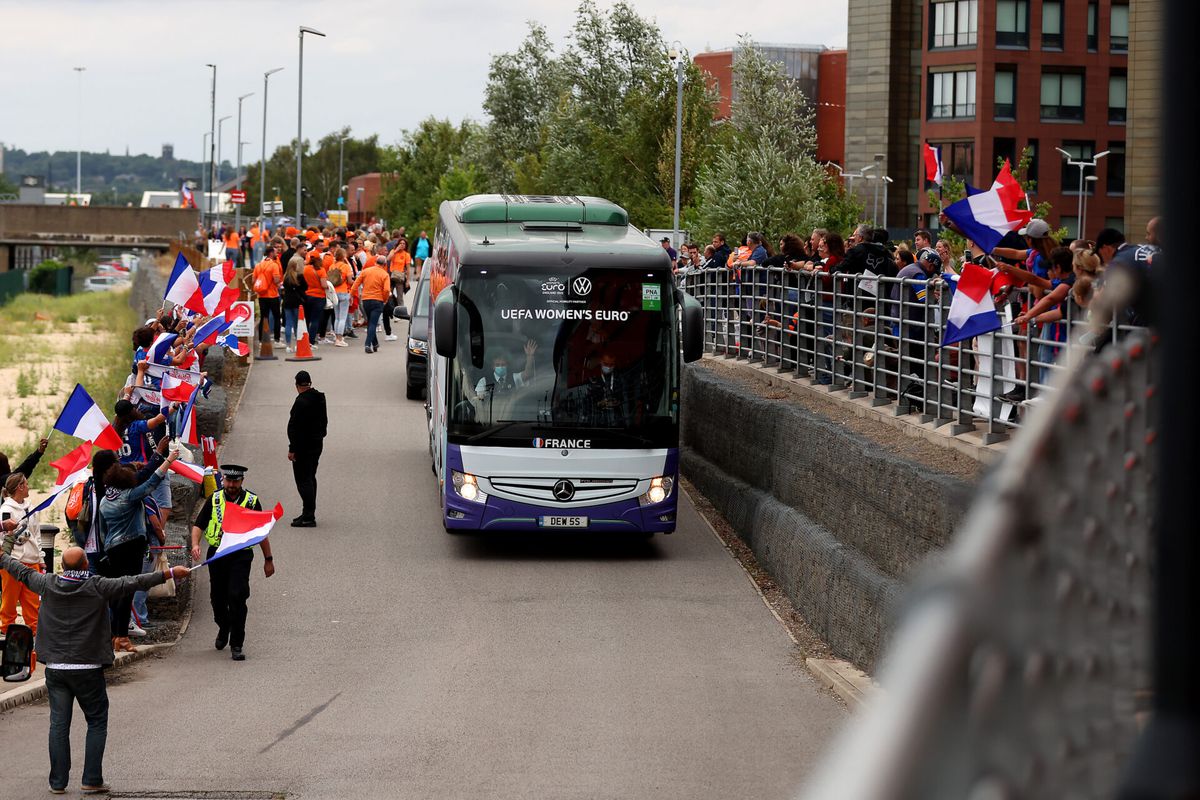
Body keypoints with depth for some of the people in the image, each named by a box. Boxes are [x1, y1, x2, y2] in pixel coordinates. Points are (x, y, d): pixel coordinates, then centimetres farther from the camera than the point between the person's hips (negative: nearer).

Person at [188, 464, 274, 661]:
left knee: (237, 597, -14)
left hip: (241, 556, -3)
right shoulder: (214, 500, 5)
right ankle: (223, 629, 42)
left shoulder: (251, 501, 2)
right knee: (217, 597, 12)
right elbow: (198, 525, 4)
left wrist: (268, 559, 10)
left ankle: (236, 645, -8)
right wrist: (195, 545, -15)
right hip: (217, 554, 3)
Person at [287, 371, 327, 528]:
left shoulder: (301, 402, -20)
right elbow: (324, 421, 19)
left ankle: (308, 517, -11)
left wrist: (292, 449, -19)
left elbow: (295, 427, -22)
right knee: (310, 478, 18)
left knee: (304, 480, -7)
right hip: (317, 444, 9)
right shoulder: (320, 399, 9)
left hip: (303, 447, -9)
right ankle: (308, 514, 25)